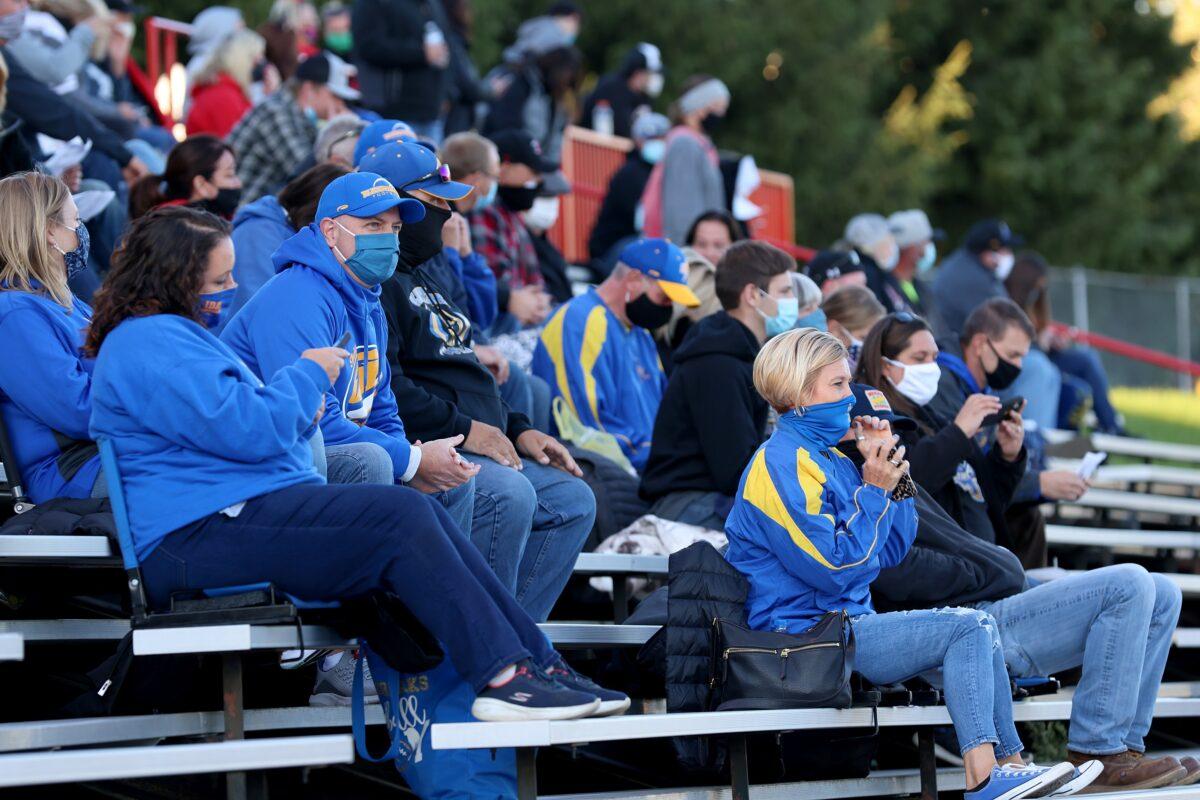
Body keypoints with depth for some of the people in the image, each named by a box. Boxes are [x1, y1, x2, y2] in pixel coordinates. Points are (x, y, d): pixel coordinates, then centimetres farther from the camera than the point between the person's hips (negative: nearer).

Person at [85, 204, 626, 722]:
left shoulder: (167, 332, 25)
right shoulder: (149, 342, -11)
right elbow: (250, 431, -19)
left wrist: (300, 407, 16)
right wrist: (308, 376, -2)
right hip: (201, 534, -11)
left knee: (418, 517, -3)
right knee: (400, 516, -21)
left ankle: (536, 664, -8)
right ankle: (503, 675, -22)